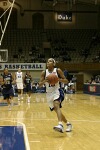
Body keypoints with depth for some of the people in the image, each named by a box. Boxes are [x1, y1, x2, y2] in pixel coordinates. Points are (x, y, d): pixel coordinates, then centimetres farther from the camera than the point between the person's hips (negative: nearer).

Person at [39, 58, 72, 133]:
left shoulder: (58, 70, -6)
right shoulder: (44, 72, 0)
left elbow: (66, 81, -4)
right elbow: (40, 84, 0)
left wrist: (59, 79, -23)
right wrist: (44, 81, -21)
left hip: (57, 91, -5)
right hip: (49, 93, 5)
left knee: (56, 105, -31)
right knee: (57, 110, 11)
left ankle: (60, 125, -45)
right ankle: (68, 124, 31)